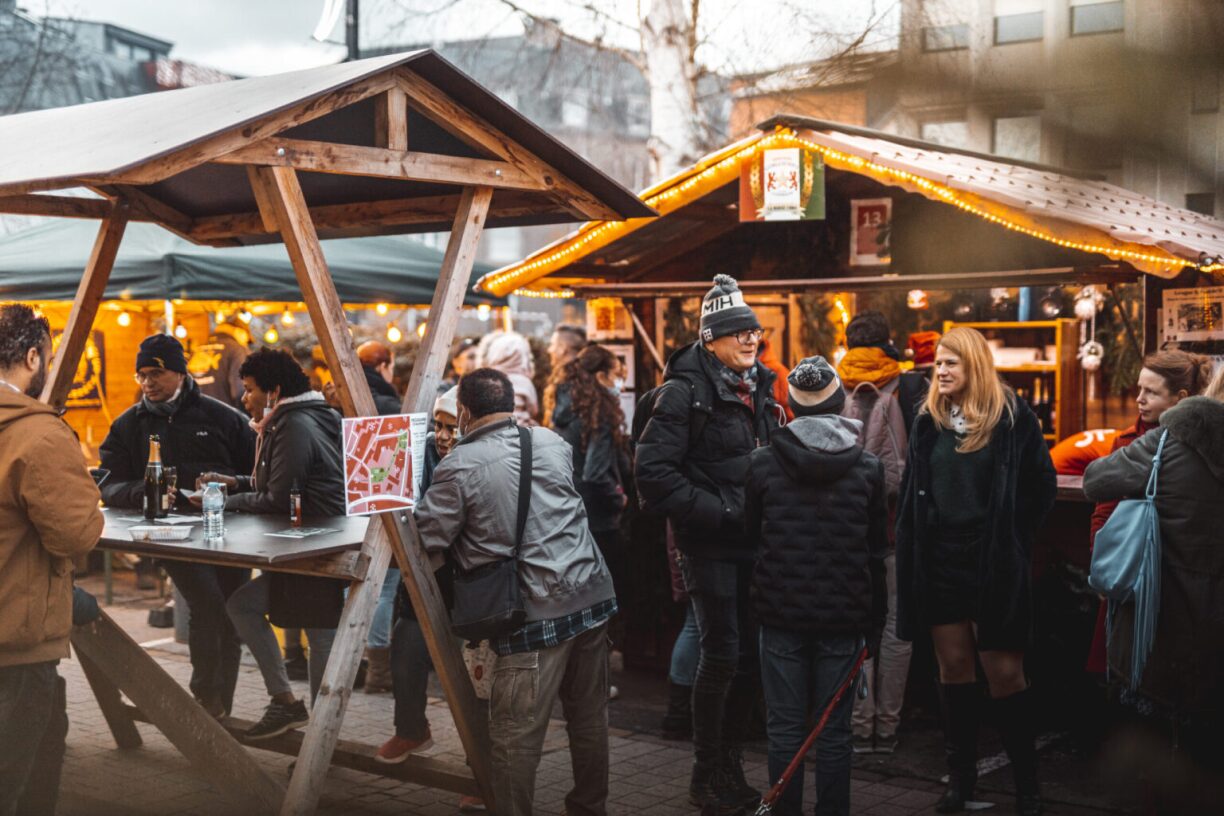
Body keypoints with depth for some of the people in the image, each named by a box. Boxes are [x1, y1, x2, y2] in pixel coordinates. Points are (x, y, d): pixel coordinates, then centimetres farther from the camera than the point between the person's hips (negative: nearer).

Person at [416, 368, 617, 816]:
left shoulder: (459, 465, -8)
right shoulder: (553, 442, 9)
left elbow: (425, 540, -5)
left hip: (536, 611, -6)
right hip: (592, 594, 6)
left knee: (516, 735, 2)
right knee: (590, 717, 19)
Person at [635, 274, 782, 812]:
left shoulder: (759, 389, 12)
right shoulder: (685, 392, -12)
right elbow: (653, 472, -19)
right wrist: (718, 512, -19)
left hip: (753, 542, 7)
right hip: (709, 545, -7)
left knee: (750, 654, 11)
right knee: (721, 656, -4)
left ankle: (731, 766, 26)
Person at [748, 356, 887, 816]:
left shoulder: (762, 463, -5)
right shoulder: (867, 468, -2)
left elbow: (751, 533, 6)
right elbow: (876, 554, 3)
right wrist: (875, 623, 10)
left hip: (781, 614, 0)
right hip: (843, 619, 0)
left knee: (785, 728, 8)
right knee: (834, 732, 8)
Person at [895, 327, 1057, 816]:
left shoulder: (1011, 418, -5)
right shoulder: (929, 420, 9)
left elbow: (1042, 485, -1)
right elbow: (912, 492, 14)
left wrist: (1010, 538, -2)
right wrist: (912, 547, 8)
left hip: (993, 565, -4)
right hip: (939, 559, 4)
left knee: (1004, 671, -2)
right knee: (953, 666, 10)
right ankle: (961, 776, 21)